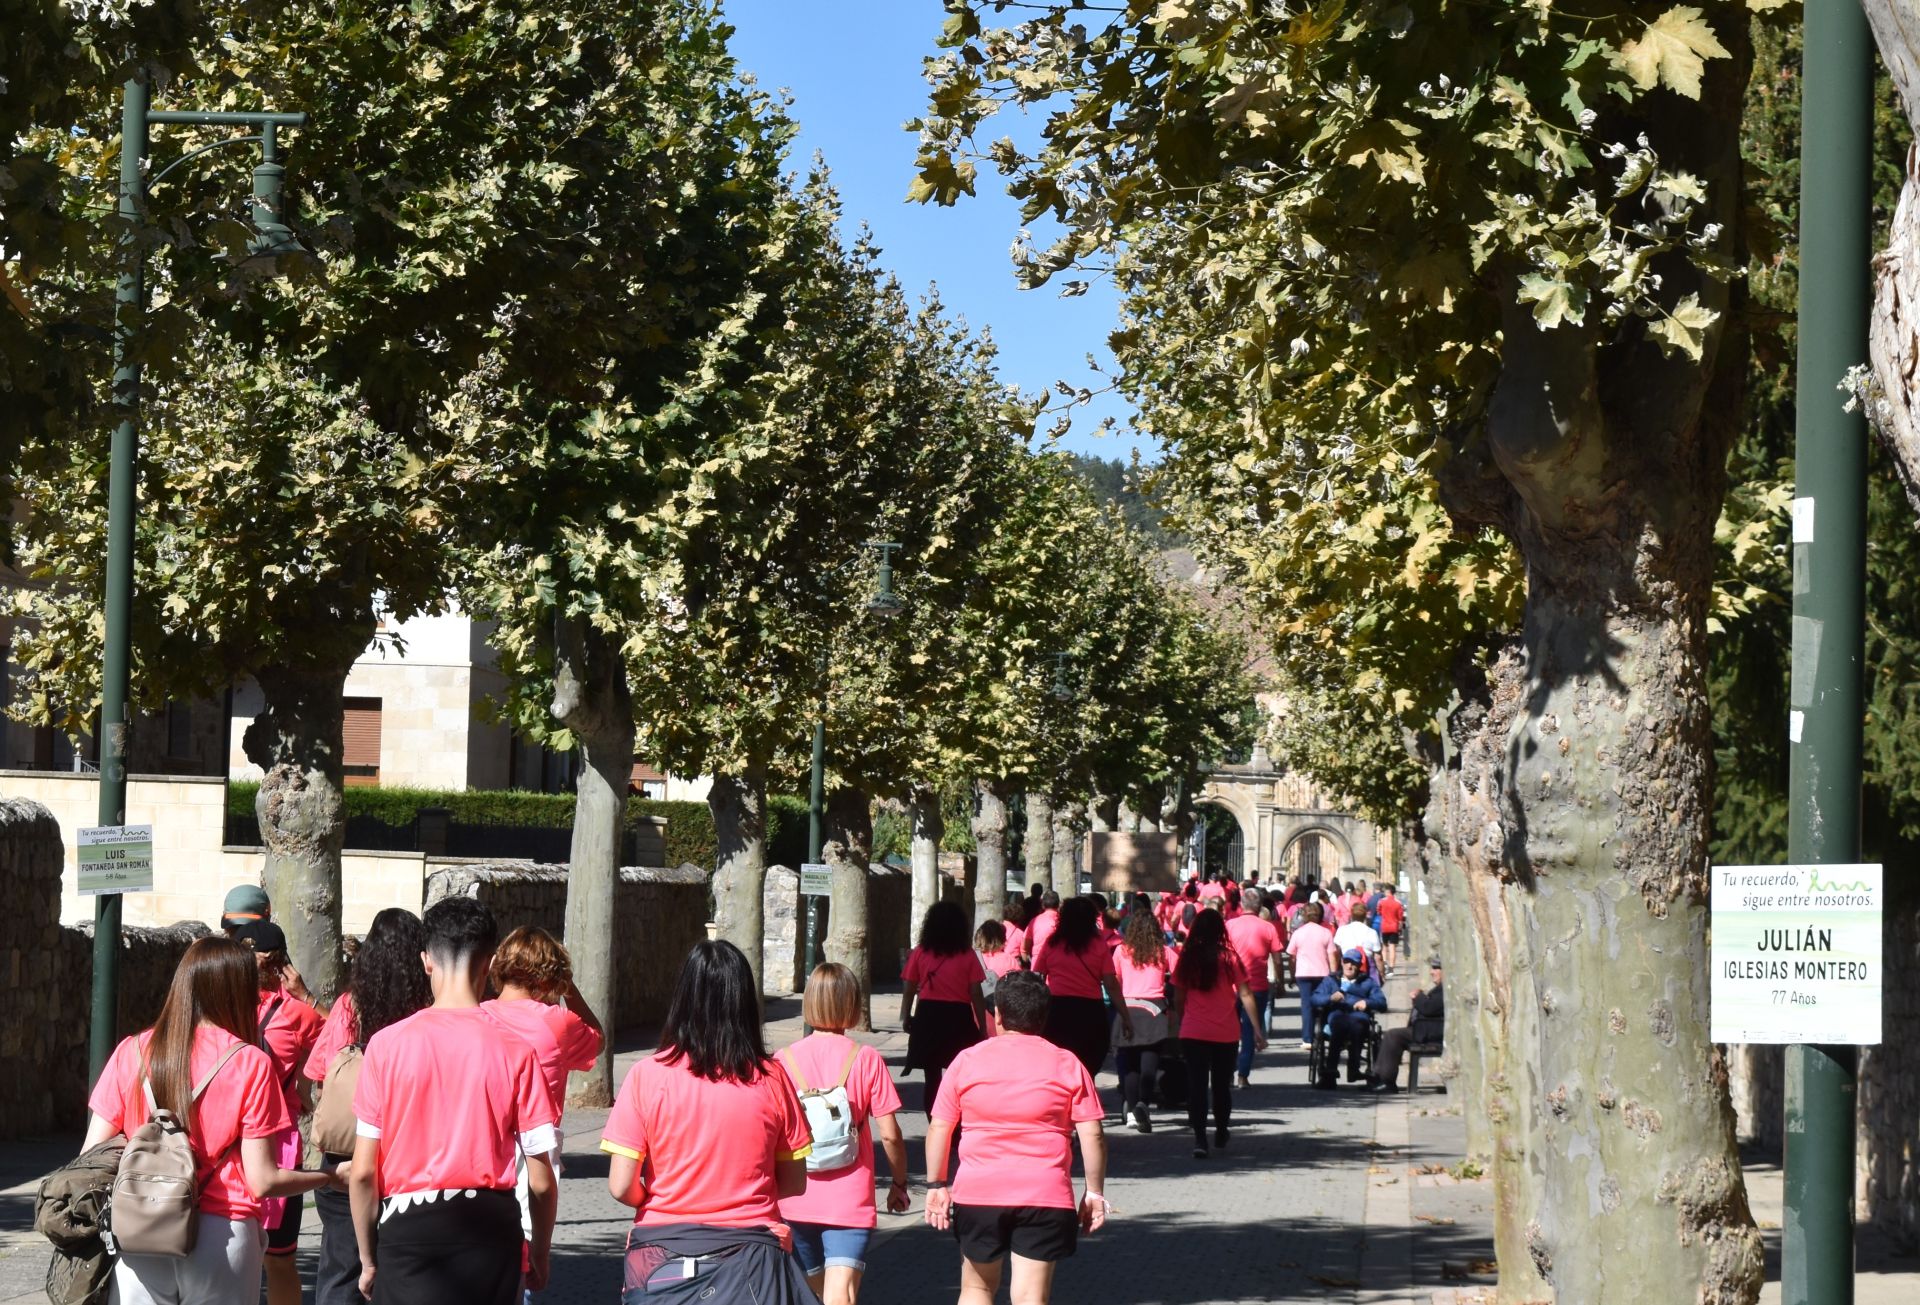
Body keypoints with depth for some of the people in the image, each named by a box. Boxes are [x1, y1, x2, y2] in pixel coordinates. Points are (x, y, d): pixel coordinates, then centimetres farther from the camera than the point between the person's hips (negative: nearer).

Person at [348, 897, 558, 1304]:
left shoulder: (386, 1045, -5)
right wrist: (540, 1256, 12)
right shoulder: (514, 1051, -5)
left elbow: (363, 1172, -4)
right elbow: (541, 1181, -3)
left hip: (409, 1227, -1)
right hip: (491, 1227, 1)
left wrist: (368, 1259, 8)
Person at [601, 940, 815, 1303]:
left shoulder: (647, 1076, -9)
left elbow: (621, 1187, -9)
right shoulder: (771, 1079, -5)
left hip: (662, 1259, 0)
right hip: (748, 1260, 1)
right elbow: (794, 1183, 2)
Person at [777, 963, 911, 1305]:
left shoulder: (784, 1060, -1)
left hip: (795, 1201, 3)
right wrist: (899, 1183, 12)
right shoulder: (867, 1060, -5)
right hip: (849, 1200, -3)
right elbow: (889, 1135, -4)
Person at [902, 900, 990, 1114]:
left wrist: (906, 1016, 12)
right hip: (959, 1017, -1)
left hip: (928, 1016, 1)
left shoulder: (919, 954, 0)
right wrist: (983, 1028, -1)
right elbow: (976, 994, -6)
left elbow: (909, 988, -1)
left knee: (932, 1077, 8)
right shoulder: (968, 955, -4)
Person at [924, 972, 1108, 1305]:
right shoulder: (1067, 1065, 2)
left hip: (977, 1192, 1)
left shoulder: (967, 1060, 3)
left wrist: (936, 1185, 10)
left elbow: (939, 1128, 2)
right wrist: (1094, 1192, 7)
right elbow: (1092, 1135, -1)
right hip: (1045, 1196, -1)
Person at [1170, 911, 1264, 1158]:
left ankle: (1199, 1138, -16)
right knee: (1221, 1084, 17)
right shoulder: (1229, 958, -5)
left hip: (1193, 1033, 0)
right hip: (1225, 1033, 0)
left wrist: (1179, 1025, 17)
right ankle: (1221, 1134, 32)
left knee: (1197, 1085, -2)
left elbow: (1178, 998, 4)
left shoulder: (1186, 959, -2)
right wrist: (1257, 1029, 0)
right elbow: (1245, 994, -5)